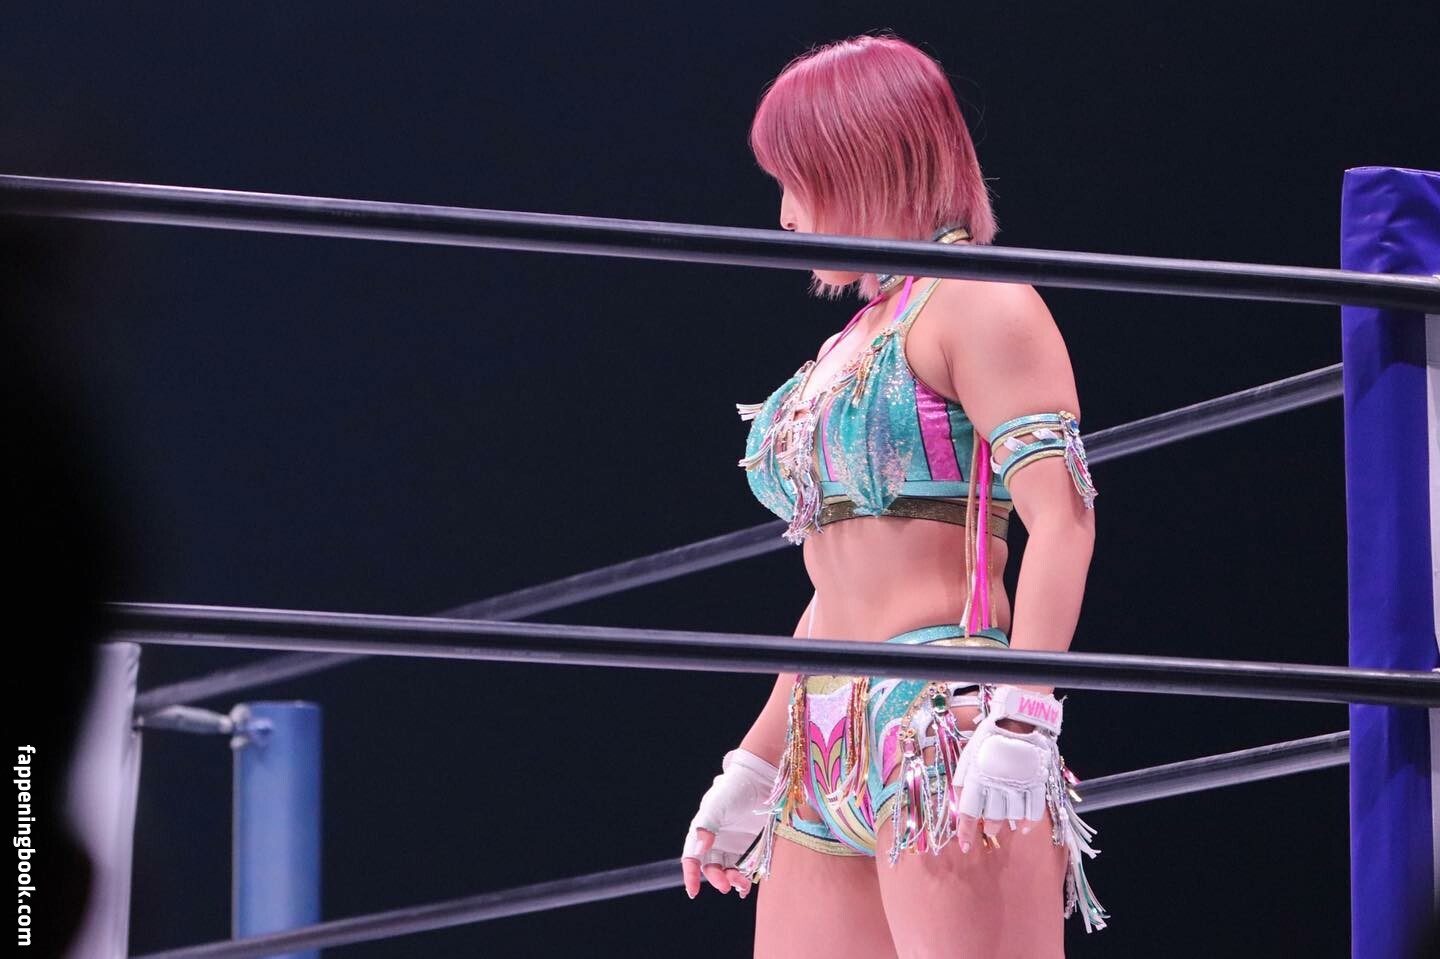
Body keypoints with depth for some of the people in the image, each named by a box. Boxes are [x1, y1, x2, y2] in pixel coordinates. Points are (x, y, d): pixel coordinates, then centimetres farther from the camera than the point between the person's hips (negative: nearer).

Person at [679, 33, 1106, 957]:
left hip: (945, 722, -9)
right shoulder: (849, 345, 24)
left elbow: (1062, 514, -13)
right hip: (830, 760, 9)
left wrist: (1020, 722, -23)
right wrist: (755, 767, 28)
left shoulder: (974, 303, -2)